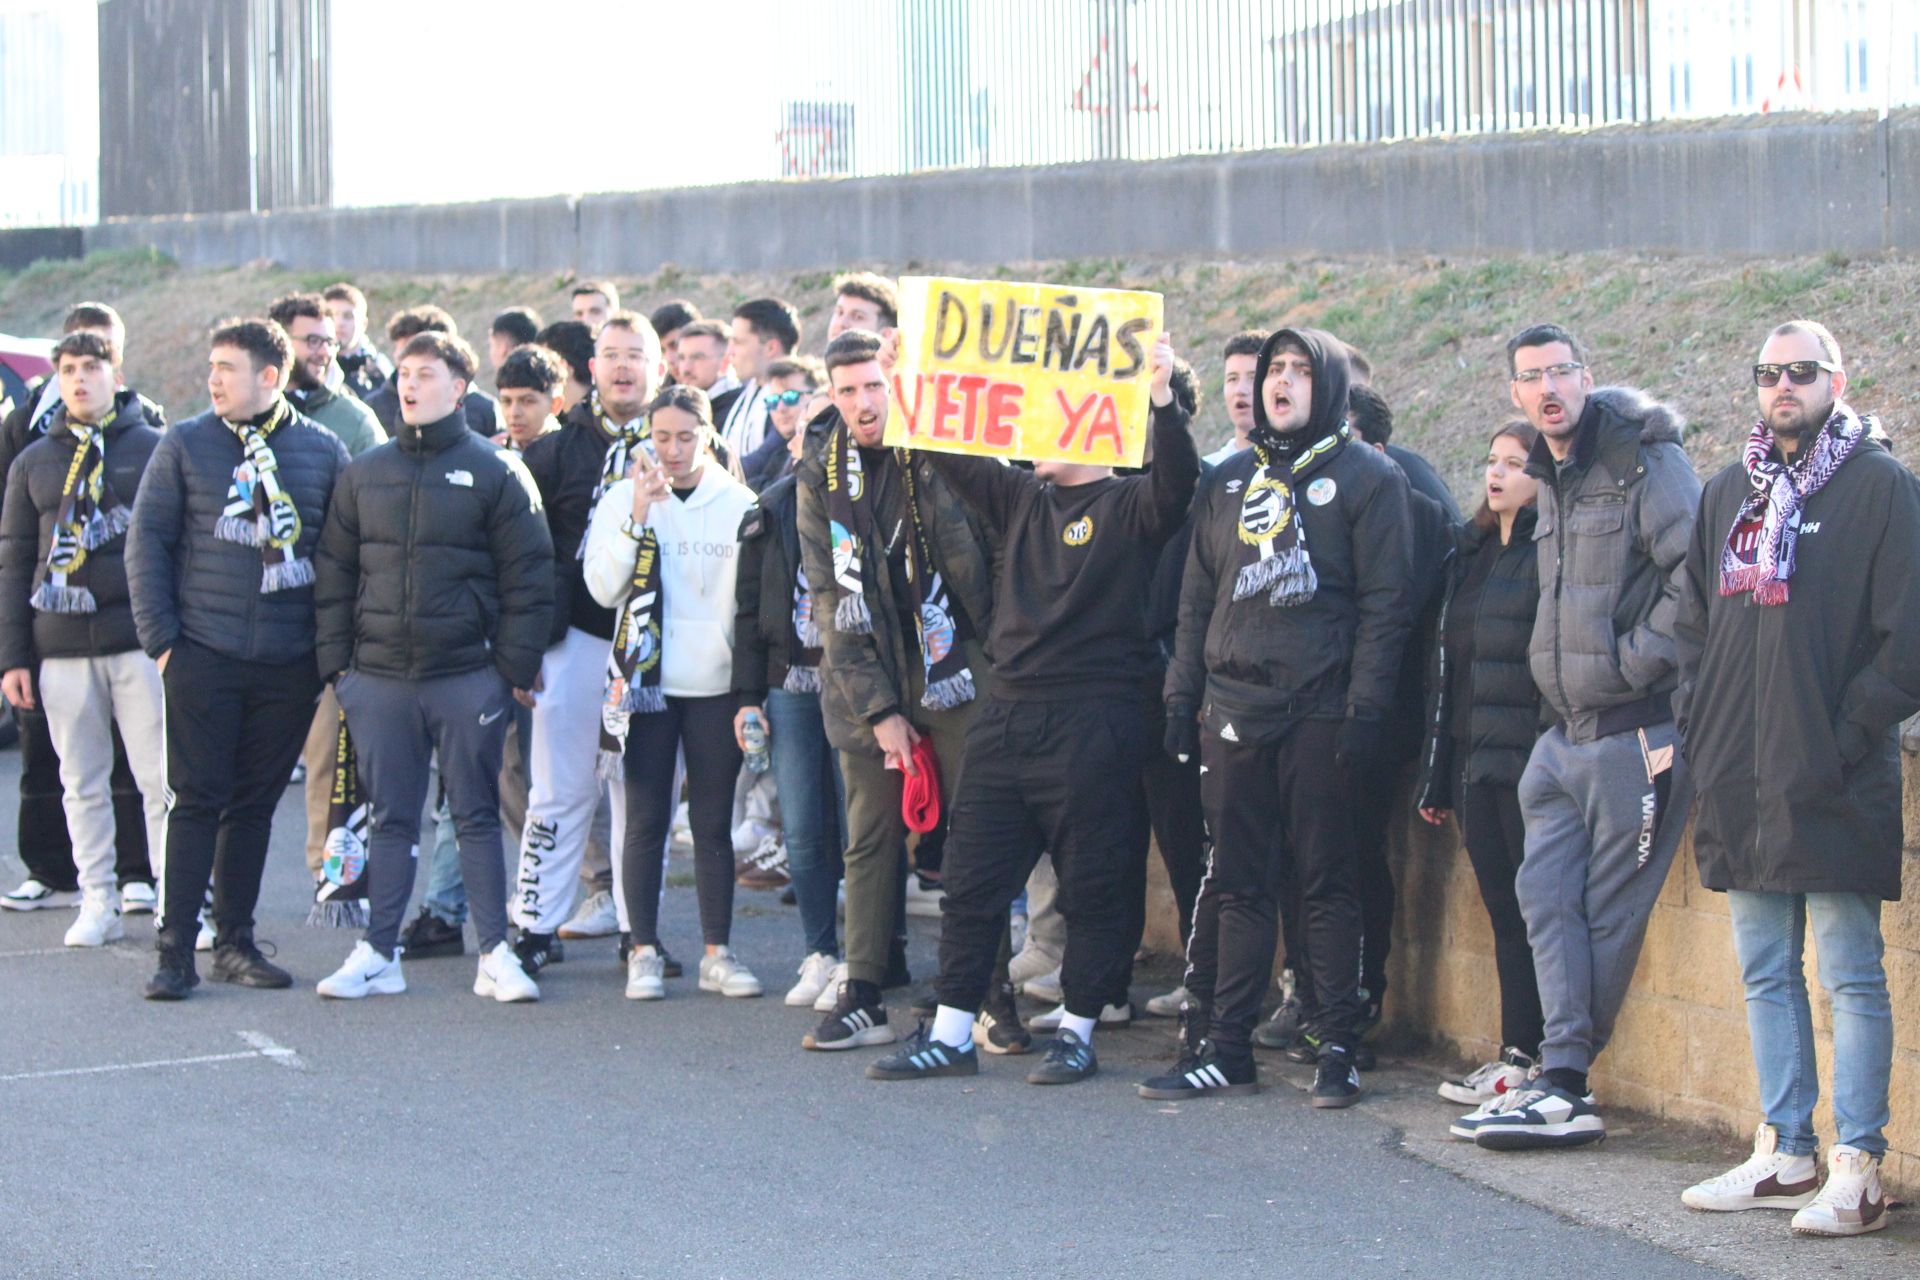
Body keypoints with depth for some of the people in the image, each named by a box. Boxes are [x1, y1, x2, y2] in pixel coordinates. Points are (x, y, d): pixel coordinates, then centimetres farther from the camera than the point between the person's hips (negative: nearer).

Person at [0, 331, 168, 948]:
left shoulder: (154, 449, 3)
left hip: (139, 640, -3)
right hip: (62, 647, 3)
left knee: (161, 779, -4)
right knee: (82, 782, 6)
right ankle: (98, 903, 13)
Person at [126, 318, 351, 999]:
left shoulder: (323, 451, 5)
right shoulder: (185, 446, 2)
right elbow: (147, 541, 2)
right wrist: (160, 636, -4)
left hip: (291, 662, 1)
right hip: (203, 655, -1)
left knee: (256, 803, 8)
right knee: (197, 801, -2)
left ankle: (235, 941, 17)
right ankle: (176, 949, 1)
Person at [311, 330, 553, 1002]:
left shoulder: (496, 472, 0)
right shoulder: (364, 473, 10)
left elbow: (528, 577, -2)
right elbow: (333, 573, 12)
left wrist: (514, 668, -7)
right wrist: (334, 661, 4)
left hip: (467, 677, -3)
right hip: (378, 678, 3)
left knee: (477, 815, 3)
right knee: (389, 819, 8)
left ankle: (495, 954, 7)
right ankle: (379, 953, 13)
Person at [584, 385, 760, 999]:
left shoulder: (738, 503, 4)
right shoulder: (624, 499, 2)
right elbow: (603, 587, -7)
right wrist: (637, 517, -16)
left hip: (718, 683, 1)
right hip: (647, 680, -1)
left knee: (715, 822, 5)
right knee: (646, 819, 1)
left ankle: (718, 953, 12)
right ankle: (644, 953, 8)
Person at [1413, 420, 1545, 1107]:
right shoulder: (1470, 549, 17)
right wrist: (1436, 773, 18)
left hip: (1528, 763, -7)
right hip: (1475, 762, 7)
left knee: (1534, 911, -3)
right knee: (1505, 912, 9)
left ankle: (1531, 1059, 2)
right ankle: (1518, 1055, 13)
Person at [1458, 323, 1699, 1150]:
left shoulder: (1646, 461, -10)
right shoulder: (1551, 478, 16)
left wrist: (1635, 661, -15)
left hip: (1636, 730, -9)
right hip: (1565, 732, 9)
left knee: (1608, 911, -2)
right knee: (1547, 895, 1)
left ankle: (1565, 1082, 4)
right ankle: (1564, 1088, 0)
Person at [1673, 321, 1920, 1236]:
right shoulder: (1729, 492, 15)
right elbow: (1693, 620, 21)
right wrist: (1698, 728, 9)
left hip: (1833, 784, -7)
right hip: (1741, 782, 7)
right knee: (1765, 976, 11)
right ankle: (1784, 1155, 19)